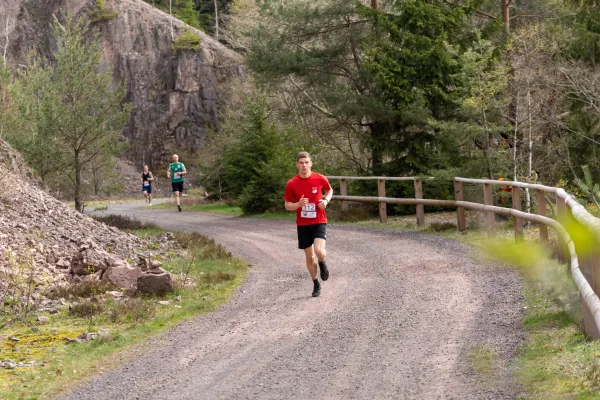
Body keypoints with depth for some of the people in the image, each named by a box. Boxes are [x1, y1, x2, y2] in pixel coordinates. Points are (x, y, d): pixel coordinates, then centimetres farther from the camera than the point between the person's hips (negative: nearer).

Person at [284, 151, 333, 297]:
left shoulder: (320, 179, -6)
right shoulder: (292, 184, -6)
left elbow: (330, 190, 15)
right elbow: (287, 205, 1)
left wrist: (326, 200, -5)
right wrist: (299, 204, -20)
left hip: (319, 221, -1)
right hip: (302, 224, 1)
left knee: (319, 251, -23)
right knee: (309, 256, 8)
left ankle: (322, 264, 14)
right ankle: (316, 284, 27)